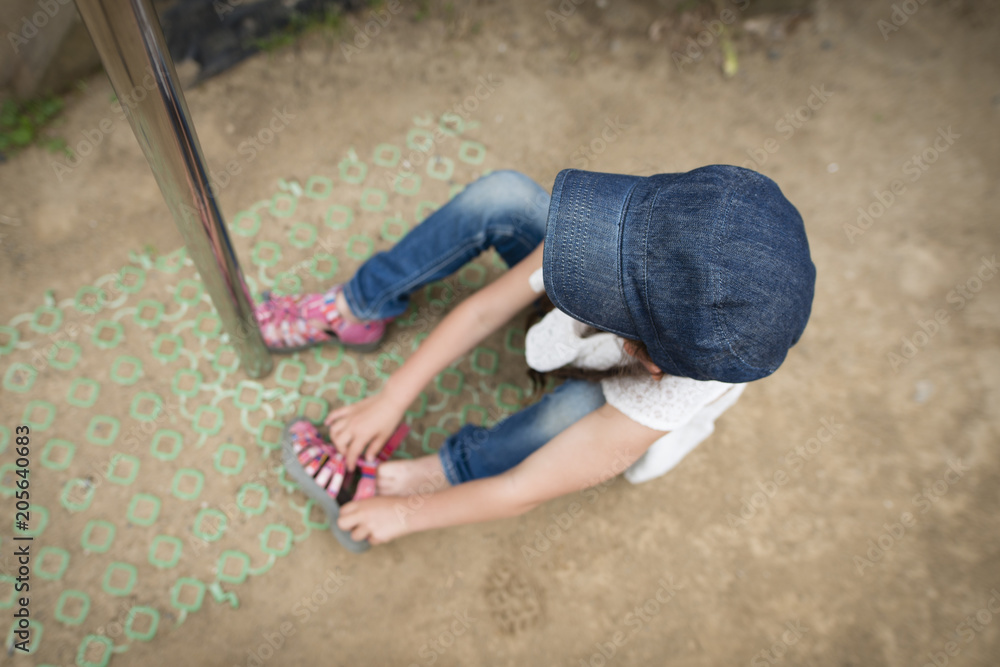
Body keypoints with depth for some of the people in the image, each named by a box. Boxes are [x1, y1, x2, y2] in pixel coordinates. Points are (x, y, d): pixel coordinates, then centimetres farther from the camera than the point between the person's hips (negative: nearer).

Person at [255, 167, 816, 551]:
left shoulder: (666, 391, -44)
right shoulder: (624, 242, -35)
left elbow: (523, 492, -34)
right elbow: (486, 309, -23)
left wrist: (402, 514, -22)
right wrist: (393, 397, -23)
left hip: (614, 414, -3)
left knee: (583, 403, -42)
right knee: (505, 193, -19)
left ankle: (401, 480, -17)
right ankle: (353, 311, -2)